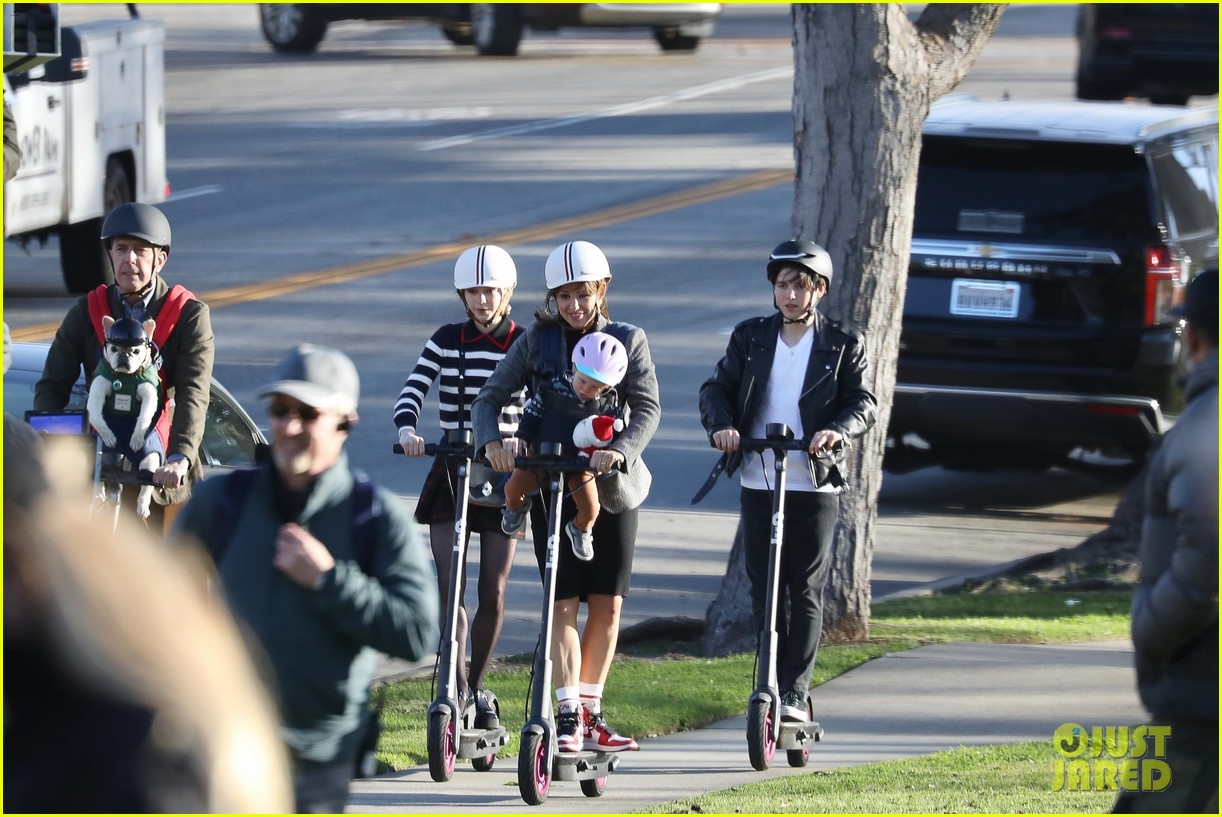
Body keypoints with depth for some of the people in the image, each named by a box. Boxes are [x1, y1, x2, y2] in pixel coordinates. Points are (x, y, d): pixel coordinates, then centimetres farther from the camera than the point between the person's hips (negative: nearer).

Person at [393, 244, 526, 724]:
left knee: (493, 591, 1)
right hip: (450, 471, 0)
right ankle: (457, 686, -8)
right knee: (449, 586, -11)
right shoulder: (446, 342, 1)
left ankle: (476, 687, 18)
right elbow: (412, 392, -6)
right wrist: (407, 430, -27)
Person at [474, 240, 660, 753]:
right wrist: (492, 441, -20)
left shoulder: (628, 341, 3)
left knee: (607, 605, 3)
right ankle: (567, 717, -10)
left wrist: (621, 450, -27)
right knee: (564, 602, -8)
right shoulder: (537, 341, 3)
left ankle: (591, 712, 15)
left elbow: (647, 408, -8)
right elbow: (491, 398, 2)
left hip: (611, 485, 1)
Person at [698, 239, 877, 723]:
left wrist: (838, 430, -25)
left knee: (805, 592, -3)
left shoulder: (843, 346, 2)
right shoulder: (751, 338, 9)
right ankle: (771, 685, 13)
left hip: (815, 487, -3)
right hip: (758, 483, 3)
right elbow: (717, 388, 6)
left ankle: (794, 695, -2)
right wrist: (722, 425, -16)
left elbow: (863, 403, -4)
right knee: (763, 590, 5)